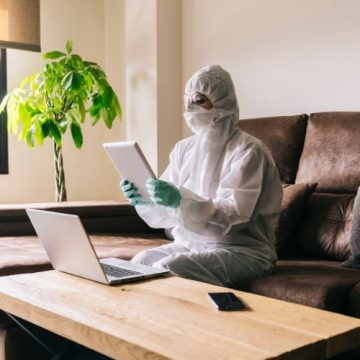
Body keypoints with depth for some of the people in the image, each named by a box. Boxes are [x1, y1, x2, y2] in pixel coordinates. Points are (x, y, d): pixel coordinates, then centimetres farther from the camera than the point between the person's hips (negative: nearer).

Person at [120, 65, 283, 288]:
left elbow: (234, 215, -22)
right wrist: (144, 202, -15)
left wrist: (181, 201, -34)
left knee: (166, 270, -27)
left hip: (242, 250, -5)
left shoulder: (248, 150, -11)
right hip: (190, 243, 5)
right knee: (140, 262, -20)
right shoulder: (184, 149, 7)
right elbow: (165, 215, 6)